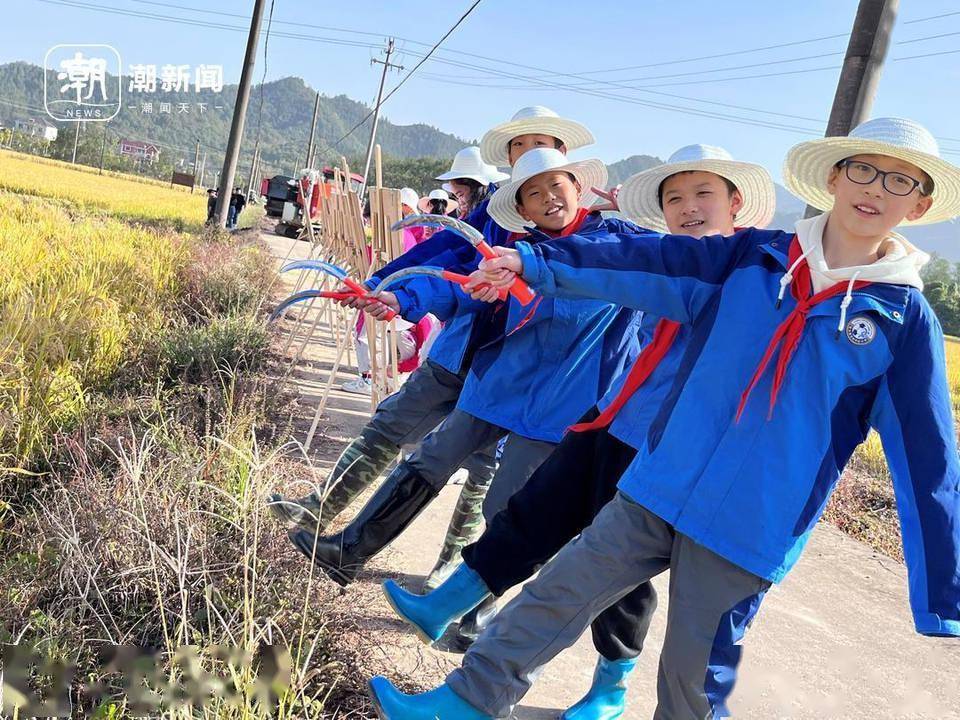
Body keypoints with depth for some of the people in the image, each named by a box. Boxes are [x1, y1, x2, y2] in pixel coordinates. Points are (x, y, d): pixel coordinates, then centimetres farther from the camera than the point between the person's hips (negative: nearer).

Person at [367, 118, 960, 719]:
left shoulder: (906, 318, -4)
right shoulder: (754, 256, 2)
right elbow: (641, 263, -5)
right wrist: (535, 261, -14)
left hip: (749, 531, -2)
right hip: (659, 489, 3)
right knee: (556, 594, 8)